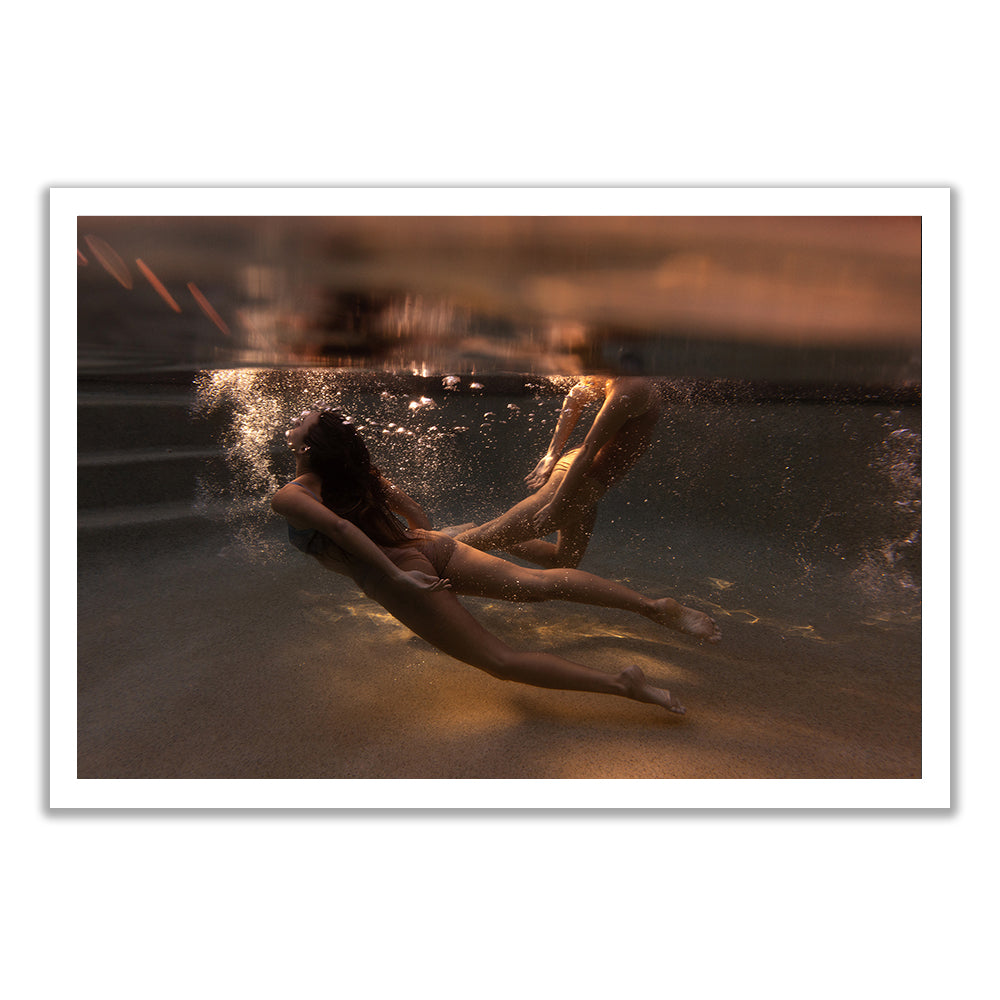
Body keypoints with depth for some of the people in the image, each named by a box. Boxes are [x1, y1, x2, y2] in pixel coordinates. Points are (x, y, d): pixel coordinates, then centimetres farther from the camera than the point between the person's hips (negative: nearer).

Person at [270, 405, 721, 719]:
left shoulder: (288, 498, -4)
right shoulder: (358, 471, 16)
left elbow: (338, 526, -24)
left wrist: (396, 576, -22)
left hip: (404, 584, -6)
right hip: (429, 547, 7)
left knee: (502, 660, -3)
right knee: (537, 582, -1)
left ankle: (623, 684, -9)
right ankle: (654, 604, -11)